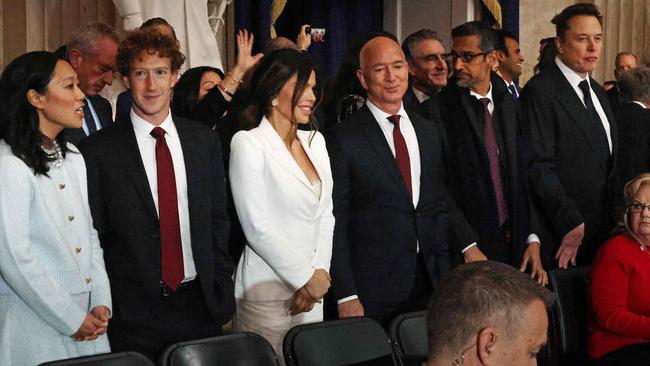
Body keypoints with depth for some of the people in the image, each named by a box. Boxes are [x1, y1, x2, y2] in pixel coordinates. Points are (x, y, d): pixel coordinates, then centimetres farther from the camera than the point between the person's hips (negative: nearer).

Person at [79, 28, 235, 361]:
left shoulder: (205, 141, 6)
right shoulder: (99, 150, -5)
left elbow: (218, 220, 10)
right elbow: (93, 237, -2)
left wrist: (222, 290, 5)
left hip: (200, 306, 3)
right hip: (132, 311, -3)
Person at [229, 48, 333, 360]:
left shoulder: (315, 141, 10)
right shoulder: (248, 143, -9)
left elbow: (325, 214, 10)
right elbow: (257, 228, -14)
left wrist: (318, 276, -4)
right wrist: (307, 277, -9)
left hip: (312, 289, 6)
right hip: (267, 292, -6)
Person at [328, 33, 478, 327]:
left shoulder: (430, 132, 11)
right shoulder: (345, 139, -6)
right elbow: (336, 223, -7)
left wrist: (469, 244, 0)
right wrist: (346, 296, -12)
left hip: (431, 281, 5)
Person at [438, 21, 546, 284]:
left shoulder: (508, 103, 9)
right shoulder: (442, 106, -8)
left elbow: (521, 174, 10)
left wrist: (531, 238, 4)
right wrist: (466, 247, -14)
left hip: (511, 241, 5)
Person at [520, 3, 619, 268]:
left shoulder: (597, 92, 16)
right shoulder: (540, 92, -12)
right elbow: (539, 166, -17)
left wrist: (615, 213, 11)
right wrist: (570, 223, -18)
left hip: (603, 226, 8)